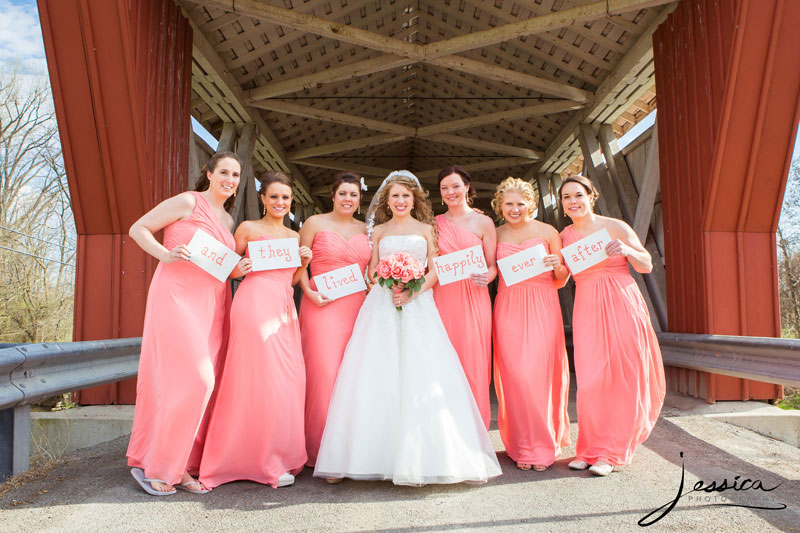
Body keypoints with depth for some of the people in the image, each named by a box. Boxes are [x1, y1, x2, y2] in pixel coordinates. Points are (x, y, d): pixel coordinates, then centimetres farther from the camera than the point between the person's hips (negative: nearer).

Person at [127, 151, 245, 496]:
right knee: (190, 378, -13)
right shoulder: (188, 202, -1)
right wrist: (166, 255, -16)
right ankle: (152, 464, 4)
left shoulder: (228, 220, 20)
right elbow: (138, 229, -1)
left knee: (203, 383, 5)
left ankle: (181, 466, 15)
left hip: (212, 303, 7)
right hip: (177, 298, -7)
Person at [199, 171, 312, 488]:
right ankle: (265, 464, 4)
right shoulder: (248, 229, 5)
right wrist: (239, 268, -12)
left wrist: (304, 263, 6)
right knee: (260, 379, -6)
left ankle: (281, 454, 18)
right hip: (255, 304, -6)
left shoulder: (294, 236, 20)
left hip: (284, 310, 6)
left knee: (287, 380, 4)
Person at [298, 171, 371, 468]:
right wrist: (309, 292, -9)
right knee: (324, 373, -9)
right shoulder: (315, 223, 5)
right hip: (322, 307, -3)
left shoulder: (364, 229, 16)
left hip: (356, 307, 4)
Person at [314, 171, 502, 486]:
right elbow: (372, 271, 12)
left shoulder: (426, 229, 13)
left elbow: (435, 270, 7)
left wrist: (414, 292, -9)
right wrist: (389, 283, -9)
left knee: (420, 374, -9)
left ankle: (420, 456, -1)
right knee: (379, 375, -6)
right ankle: (382, 454, 1)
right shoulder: (379, 231, 16)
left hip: (418, 306, -1)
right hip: (382, 305, 1)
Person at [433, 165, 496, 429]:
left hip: (473, 298, -2)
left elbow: (493, 265, 4)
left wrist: (486, 277, -16)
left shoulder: (483, 222, 6)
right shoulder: (435, 224, 13)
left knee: (474, 365, -3)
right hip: (442, 298, 2)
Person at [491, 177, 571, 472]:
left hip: (542, 308, -1)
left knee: (541, 373, -3)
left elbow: (561, 280, 9)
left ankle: (544, 445, 14)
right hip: (508, 309, 1)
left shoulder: (547, 232, 7)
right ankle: (523, 446, 12)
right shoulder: (495, 235, 10)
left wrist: (558, 266, -11)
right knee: (515, 376, -2)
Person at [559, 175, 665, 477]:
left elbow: (647, 266, 4)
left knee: (624, 377, -1)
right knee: (590, 378, -4)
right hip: (587, 308, 2)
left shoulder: (616, 227, 0)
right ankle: (590, 448, 11)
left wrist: (627, 250, -15)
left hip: (622, 305, -1)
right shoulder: (563, 237, 7)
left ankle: (610, 452, 10)